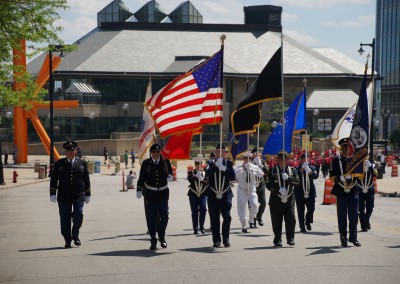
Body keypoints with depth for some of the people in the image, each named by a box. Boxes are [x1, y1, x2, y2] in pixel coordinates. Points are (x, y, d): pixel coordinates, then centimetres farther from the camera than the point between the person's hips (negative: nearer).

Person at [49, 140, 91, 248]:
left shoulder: (82, 163, 9)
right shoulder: (59, 164, 6)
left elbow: (86, 180, 12)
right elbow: (54, 179, 4)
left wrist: (88, 194, 10)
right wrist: (53, 194, -4)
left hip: (79, 196, 0)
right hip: (64, 197, 0)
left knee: (78, 216, -8)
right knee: (65, 218, 1)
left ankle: (75, 235, 16)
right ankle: (67, 240, 11)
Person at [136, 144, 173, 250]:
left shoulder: (166, 162, 2)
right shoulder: (146, 163, -1)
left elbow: (170, 173, 5)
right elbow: (141, 178, 1)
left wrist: (170, 177, -18)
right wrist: (139, 190, -6)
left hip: (163, 193, 1)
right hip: (150, 193, -1)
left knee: (164, 216, 0)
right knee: (151, 218, 1)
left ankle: (162, 236, 24)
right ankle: (153, 241, 10)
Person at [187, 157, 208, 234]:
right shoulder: (191, 172, 5)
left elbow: (207, 183, -3)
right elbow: (190, 180, -13)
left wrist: (202, 180, -22)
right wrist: (196, 176, -29)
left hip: (203, 194, 1)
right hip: (193, 194, -1)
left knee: (203, 209, -12)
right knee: (194, 212, -1)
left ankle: (201, 227, 1)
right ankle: (195, 229, 4)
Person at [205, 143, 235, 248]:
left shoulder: (229, 164, 6)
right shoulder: (212, 164, 5)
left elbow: (232, 177, -7)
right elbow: (207, 174, -13)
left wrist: (224, 168, -19)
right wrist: (216, 165, -23)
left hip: (226, 194, 0)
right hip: (213, 195, 0)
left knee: (227, 216, -8)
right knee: (214, 218, 2)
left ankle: (226, 239, 3)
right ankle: (216, 240, 9)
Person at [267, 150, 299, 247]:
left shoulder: (292, 170, 13)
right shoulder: (272, 171, 6)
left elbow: (297, 182, 0)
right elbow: (268, 184, -2)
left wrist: (288, 178, -16)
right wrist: (278, 189, -18)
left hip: (289, 200, 1)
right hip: (276, 200, -1)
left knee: (291, 219, -7)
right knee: (277, 221, 1)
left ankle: (290, 239, 4)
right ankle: (278, 240, 12)